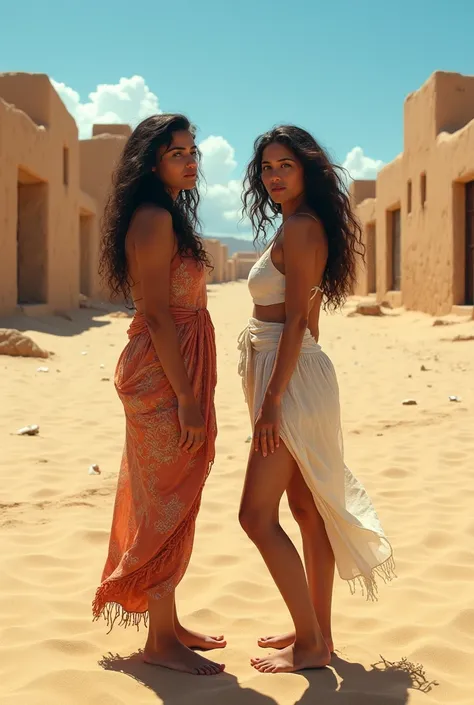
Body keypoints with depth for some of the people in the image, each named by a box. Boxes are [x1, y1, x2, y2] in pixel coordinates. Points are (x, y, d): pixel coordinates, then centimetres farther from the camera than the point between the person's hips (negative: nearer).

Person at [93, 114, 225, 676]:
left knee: (165, 502, 15)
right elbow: (157, 313, -20)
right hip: (162, 375, -10)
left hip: (176, 370, 10)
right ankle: (160, 641, 8)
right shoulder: (155, 218, -14)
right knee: (168, 504, -3)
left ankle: (168, 624, 27)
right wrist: (187, 397, -22)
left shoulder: (166, 217, 18)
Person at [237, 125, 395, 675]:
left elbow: (296, 320, -19)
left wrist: (273, 401, -21)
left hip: (292, 378, -10)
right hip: (297, 375, 10)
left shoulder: (298, 227, -13)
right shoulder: (309, 227, 16)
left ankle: (310, 644, 2)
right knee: (306, 509, 13)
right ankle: (317, 633, 23)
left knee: (257, 514, -7)